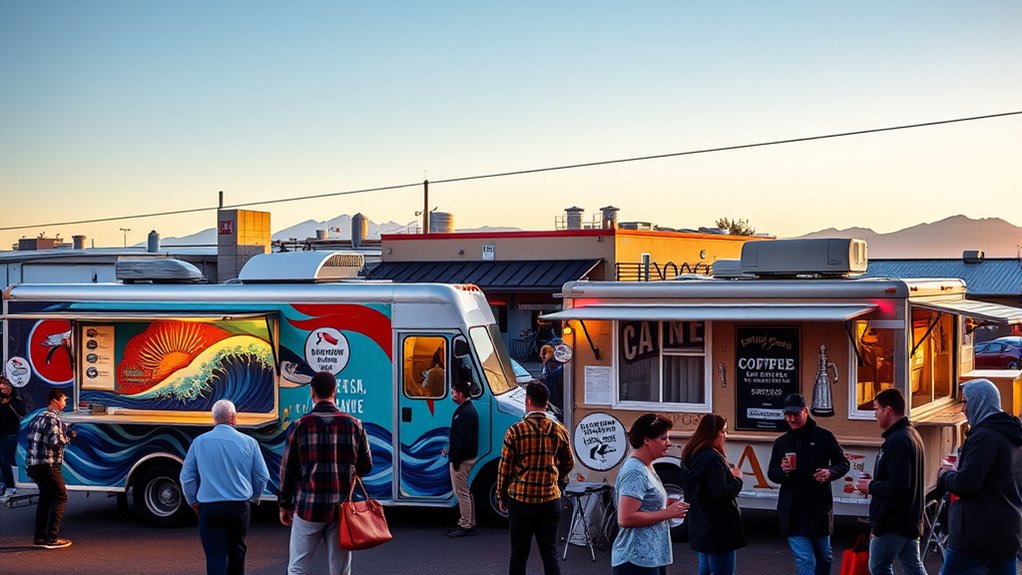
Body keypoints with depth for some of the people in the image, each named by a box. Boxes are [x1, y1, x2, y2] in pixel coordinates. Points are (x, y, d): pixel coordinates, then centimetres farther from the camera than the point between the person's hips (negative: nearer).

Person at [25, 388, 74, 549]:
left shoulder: (40, 416, 17)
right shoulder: (51, 418, -14)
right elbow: (56, 441, -25)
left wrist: (64, 431, 12)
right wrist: (68, 436, -7)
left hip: (34, 465, 10)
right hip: (47, 465, -10)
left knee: (45, 498, 18)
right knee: (60, 497, -2)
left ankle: (39, 538, 20)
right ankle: (52, 538, -6)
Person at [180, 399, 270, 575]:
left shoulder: (199, 442, -2)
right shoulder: (248, 442, -1)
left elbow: (187, 477, 3)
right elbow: (262, 476, 5)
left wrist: (193, 502, 17)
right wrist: (253, 497, 23)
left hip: (209, 507, -1)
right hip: (240, 506, 1)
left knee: (215, 555, -3)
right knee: (237, 551, 19)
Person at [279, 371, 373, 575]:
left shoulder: (300, 425, -3)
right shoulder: (354, 425, 2)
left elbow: (287, 469, 0)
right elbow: (365, 466, 8)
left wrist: (284, 505, 11)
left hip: (308, 507, -2)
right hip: (342, 510, 2)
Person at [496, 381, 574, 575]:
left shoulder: (516, 431, -9)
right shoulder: (559, 430, 0)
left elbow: (505, 468, -5)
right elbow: (568, 464, 12)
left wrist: (501, 497, 9)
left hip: (521, 500, -2)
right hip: (550, 499, 2)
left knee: (519, 553, 9)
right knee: (550, 552, 4)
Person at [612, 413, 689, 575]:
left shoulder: (646, 468, 14)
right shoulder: (635, 471, -16)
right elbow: (626, 518, -23)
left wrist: (668, 505, 8)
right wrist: (667, 513, -18)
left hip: (652, 558, 10)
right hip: (637, 560, -10)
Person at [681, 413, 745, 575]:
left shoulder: (691, 457, 11)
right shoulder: (712, 458, -19)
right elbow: (722, 494, -25)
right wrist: (737, 479, -8)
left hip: (701, 528, 10)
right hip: (719, 529, -10)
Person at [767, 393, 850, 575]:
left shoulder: (824, 437, 0)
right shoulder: (781, 442, 7)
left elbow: (843, 463, 6)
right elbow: (772, 474, 11)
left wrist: (830, 472, -16)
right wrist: (782, 470, -12)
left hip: (819, 507, 0)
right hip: (793, 511, 0)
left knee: (824, 557, 16)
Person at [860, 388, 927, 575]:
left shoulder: (898, 440, -21)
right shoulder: (912, 435, 13)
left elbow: (898, 486, -28)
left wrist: (871, 487, -13)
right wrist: (875, 485, 13)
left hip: (893, 522, -10)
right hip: (910, 518, 10)